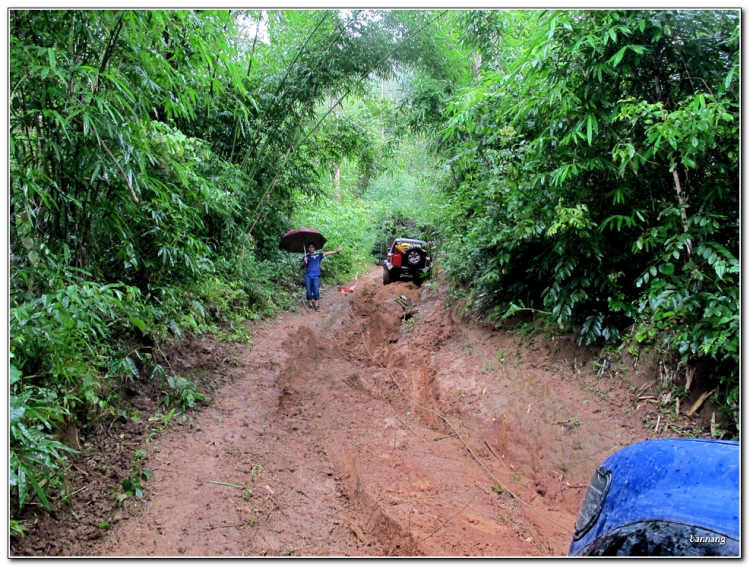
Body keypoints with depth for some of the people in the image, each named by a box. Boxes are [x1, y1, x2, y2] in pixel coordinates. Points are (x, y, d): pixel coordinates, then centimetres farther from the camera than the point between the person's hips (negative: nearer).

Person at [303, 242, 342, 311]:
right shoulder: (306, 256, 15)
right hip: (308, 276, 1)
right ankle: (311, 305, 10)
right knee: (309, 291, 1)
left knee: (316, 291, -5)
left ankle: (317, 306, -2)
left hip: (316, 276, -1)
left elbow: (327, 253, 3)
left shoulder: (318, 255, 13)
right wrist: (304, 261, -17)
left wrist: (337, 251, -9)